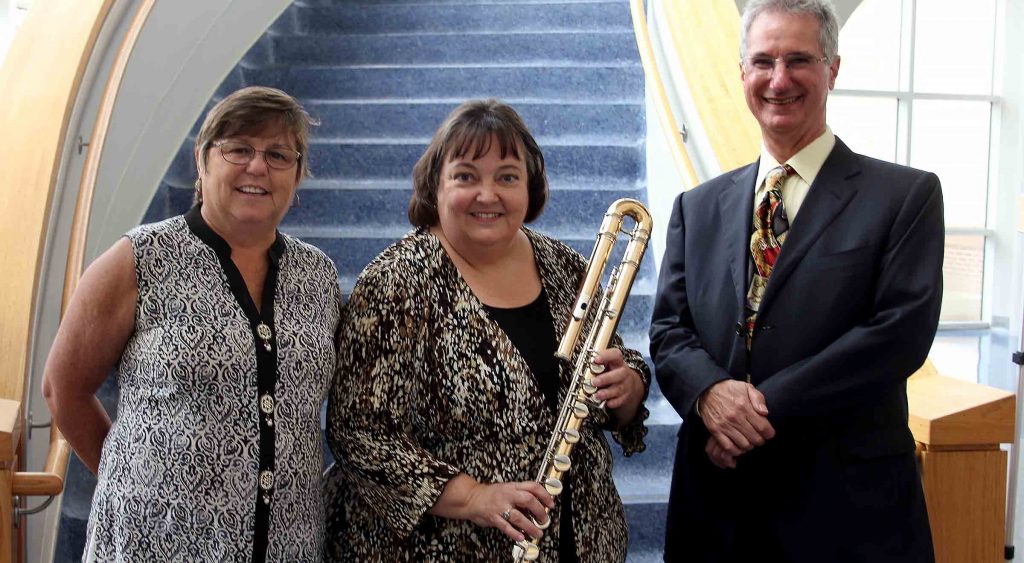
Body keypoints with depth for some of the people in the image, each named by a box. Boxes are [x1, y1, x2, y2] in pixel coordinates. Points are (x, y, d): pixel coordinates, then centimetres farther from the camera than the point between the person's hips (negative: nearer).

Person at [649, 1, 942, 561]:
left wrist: (770, 407, -17)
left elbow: (902, 332, -12)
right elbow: (668, 330, 6)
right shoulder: (697, 207, 10)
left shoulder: (907, 195, -2)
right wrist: (709, 390, -16)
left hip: (848, 501, -3)